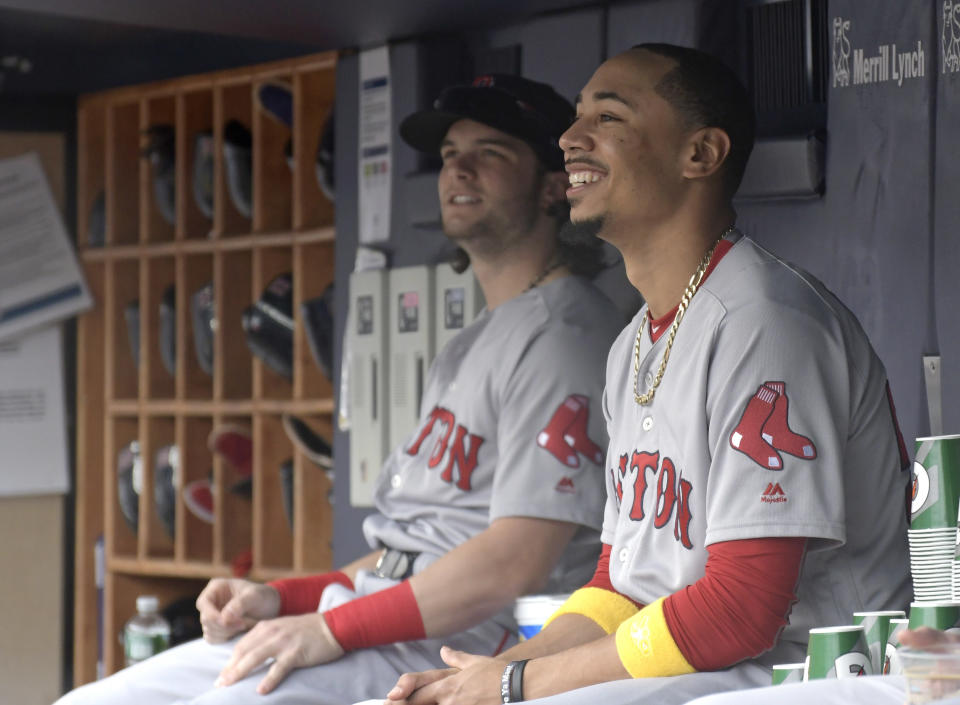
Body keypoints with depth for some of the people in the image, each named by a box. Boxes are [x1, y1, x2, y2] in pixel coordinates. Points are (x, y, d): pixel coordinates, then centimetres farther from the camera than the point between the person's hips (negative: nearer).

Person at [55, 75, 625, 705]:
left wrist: (332, 630, -18)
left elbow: (515, 564, -18)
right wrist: (281, 599, 11)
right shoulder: (474, 344, 25)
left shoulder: (567, 333, -9)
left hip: (450, 652, -10)